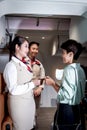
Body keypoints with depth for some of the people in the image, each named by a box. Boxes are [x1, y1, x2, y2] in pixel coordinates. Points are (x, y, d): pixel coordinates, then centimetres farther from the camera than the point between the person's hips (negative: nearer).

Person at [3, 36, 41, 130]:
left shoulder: (23, 64, 8)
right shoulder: (11, 65, -16)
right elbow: (13, 90, -23)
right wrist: (32, 84, -20)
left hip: (29, 101, 8)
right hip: (19, 103, -7)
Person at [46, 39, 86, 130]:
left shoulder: (69, 69, -17)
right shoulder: (80, 69, 7)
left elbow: (66, 95, -23)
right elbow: (73, 90, 9)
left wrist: (53, 83, -10)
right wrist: (55, 84, 9)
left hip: (66, 111, -8)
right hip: (76, 109, 8)